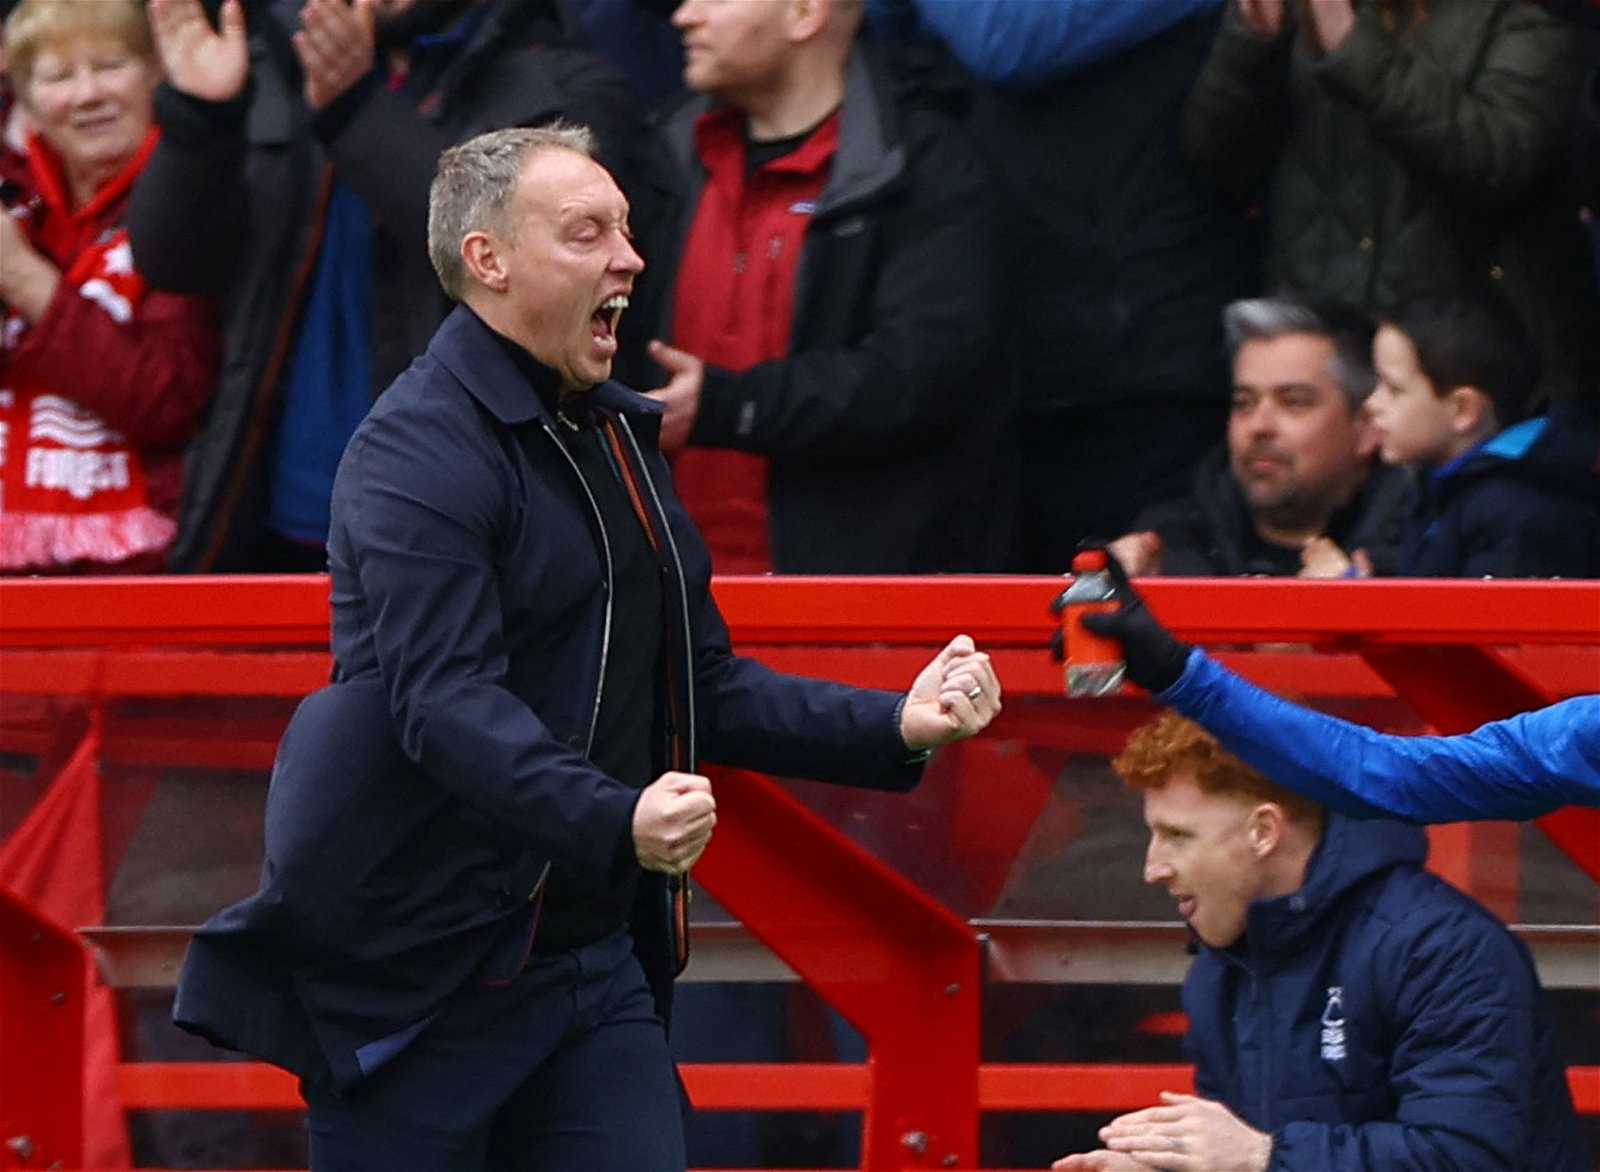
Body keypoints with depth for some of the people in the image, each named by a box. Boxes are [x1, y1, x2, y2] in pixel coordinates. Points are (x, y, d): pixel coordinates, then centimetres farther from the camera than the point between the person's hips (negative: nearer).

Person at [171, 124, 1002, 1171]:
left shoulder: (619, 437, 18)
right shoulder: (423, 452, -13)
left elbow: (705, 688, 21)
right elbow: (446, 702, -26)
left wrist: (898, 730, 7)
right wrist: (617, 826, -41)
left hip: (594, 958, 8)